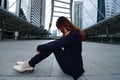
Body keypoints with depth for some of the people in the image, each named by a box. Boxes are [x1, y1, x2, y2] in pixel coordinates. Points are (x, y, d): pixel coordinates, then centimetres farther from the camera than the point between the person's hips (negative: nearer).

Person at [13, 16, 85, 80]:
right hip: (69, 62, 9)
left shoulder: (74, 34, -22)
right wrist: (41, 48, 6)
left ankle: (29, 65, -6)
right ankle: (30, 64, 1)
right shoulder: (71, 33, 10)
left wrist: (39, 47, -10)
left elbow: (55, 44, -24)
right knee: (52, 46, -3)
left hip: (73, 67, -9)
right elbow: (57, 42, 13)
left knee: (53, 46, -16)